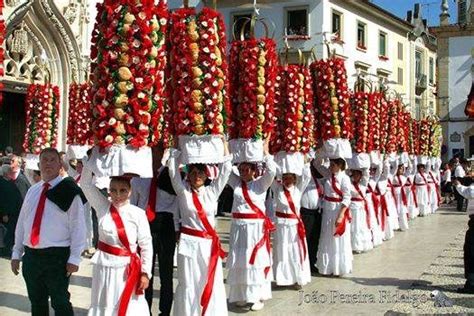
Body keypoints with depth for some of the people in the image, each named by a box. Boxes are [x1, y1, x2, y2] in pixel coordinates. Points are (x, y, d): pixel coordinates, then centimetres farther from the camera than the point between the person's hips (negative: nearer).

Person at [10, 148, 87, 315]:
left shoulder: (69, 191, -7)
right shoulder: (32, 191, 11)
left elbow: (78, 226, -10)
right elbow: (22, 222, 14)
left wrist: (74, 258, -15)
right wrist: (16, 253, 11)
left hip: (57, 256, -6)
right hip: (31, 256, 6)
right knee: (36, 302, 17)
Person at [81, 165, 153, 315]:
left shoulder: (137, 213, -8)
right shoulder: (102, 207, 0)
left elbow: (146, 245, -5)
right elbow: (86, 183, -4)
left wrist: (145, 273, -8)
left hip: (129, 269, -2)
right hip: (105, 266, 2)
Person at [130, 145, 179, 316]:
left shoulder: (170, 174, -5)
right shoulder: (138, 175, 6)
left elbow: (178, 202, -5)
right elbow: (133, 202, 11)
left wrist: (177, 228, -9)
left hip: (165, 223, -3)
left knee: (166, 270, 6)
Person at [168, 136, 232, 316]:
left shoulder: (212, 191, 7)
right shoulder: (182, 191, 1)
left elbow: (226, 169, 4)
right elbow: (173, 168, -6)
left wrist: (223, 142, 2)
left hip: (210, 243, 2)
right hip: (189, 242, -2)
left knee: (212, 282, 3)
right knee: (189, 283, 3)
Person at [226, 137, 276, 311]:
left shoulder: (261, 183, -3)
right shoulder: (236, 183, 8)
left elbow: (272, 171, -19)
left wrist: (265, 151, -17)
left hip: (256, 228, -4)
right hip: (239, 228, 4)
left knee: (256, 261, 0)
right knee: (239, 261, 8)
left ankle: (258, 296, 8)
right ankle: (241, 294, 20)